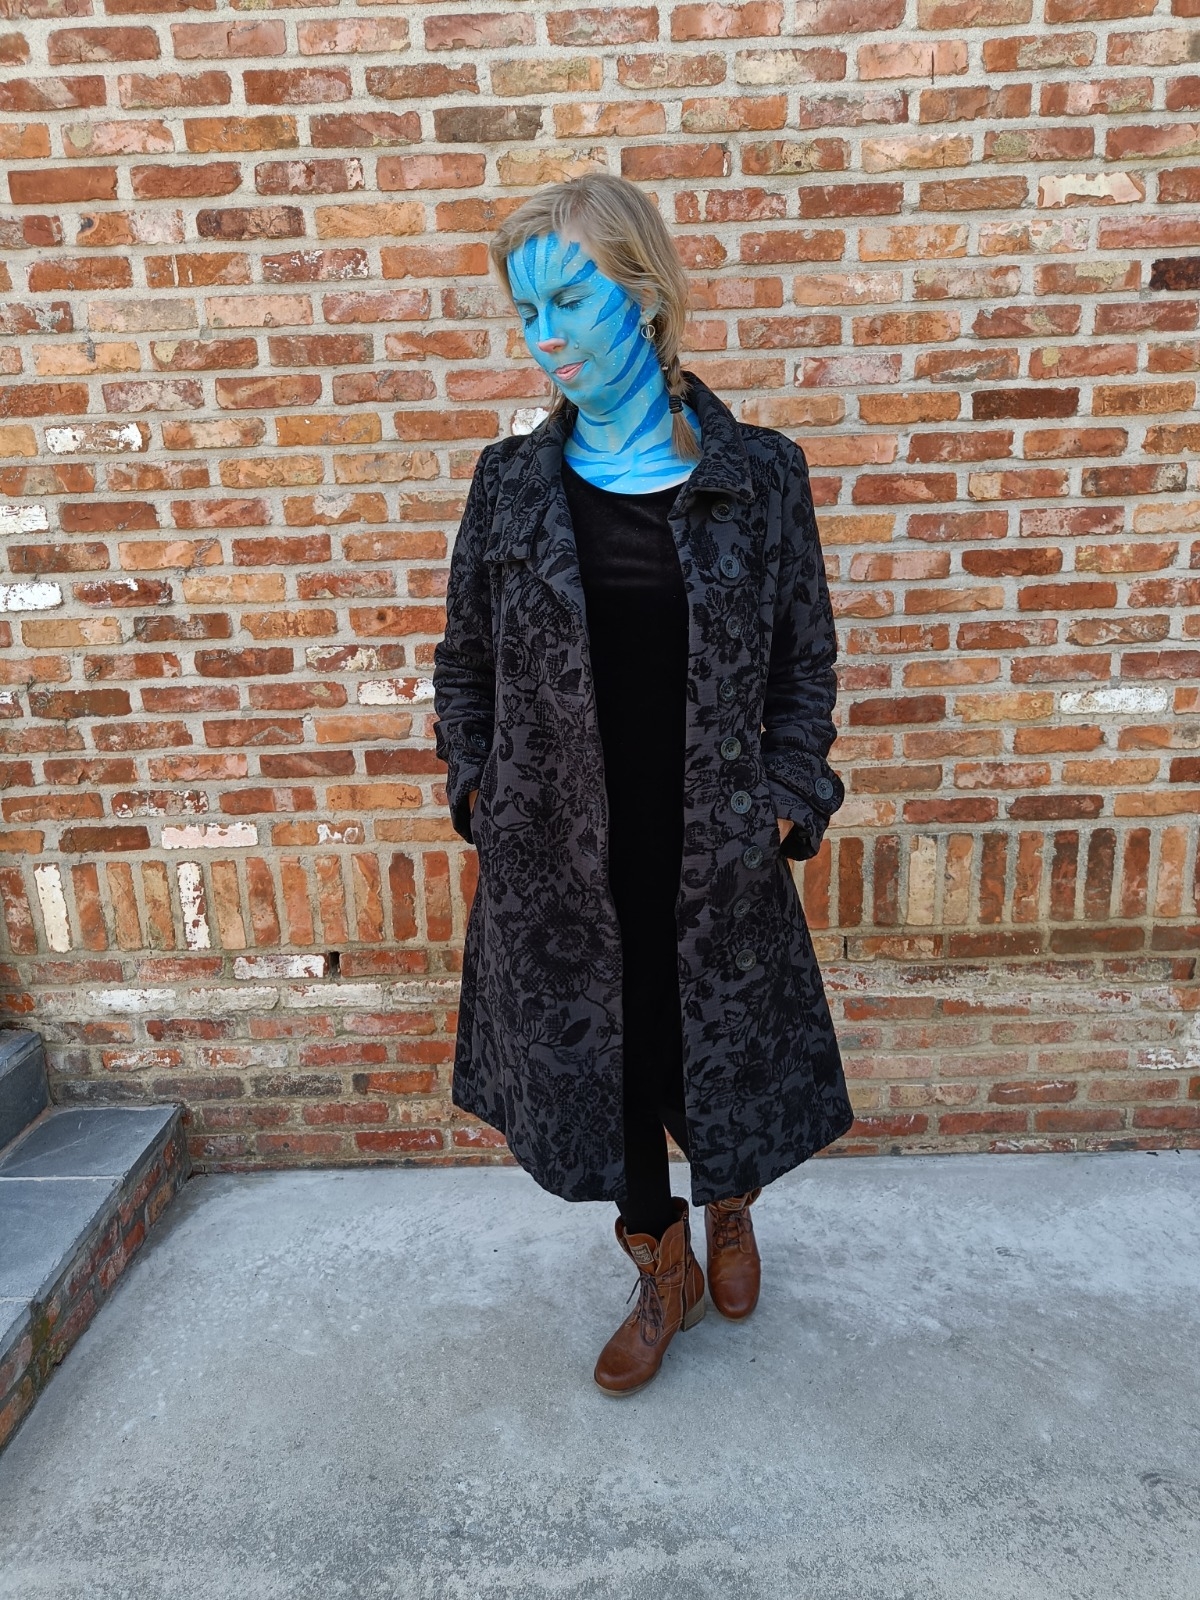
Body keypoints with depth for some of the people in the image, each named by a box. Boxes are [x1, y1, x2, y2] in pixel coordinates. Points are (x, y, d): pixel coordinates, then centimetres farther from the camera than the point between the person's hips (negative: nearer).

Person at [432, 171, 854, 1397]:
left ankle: (728, 1213, 52)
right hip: (558, 851, 2)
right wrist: (478, 797, 1)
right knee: (595, 1058, 14)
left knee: (721, 1049, 15)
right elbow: (464, 665, 8)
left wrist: (783, 811, -5)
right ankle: (664, 1275, 43)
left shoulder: (759, 477, -4)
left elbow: (805, 665, 1)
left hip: (711, 848, -1)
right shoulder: (511, 482, 0)